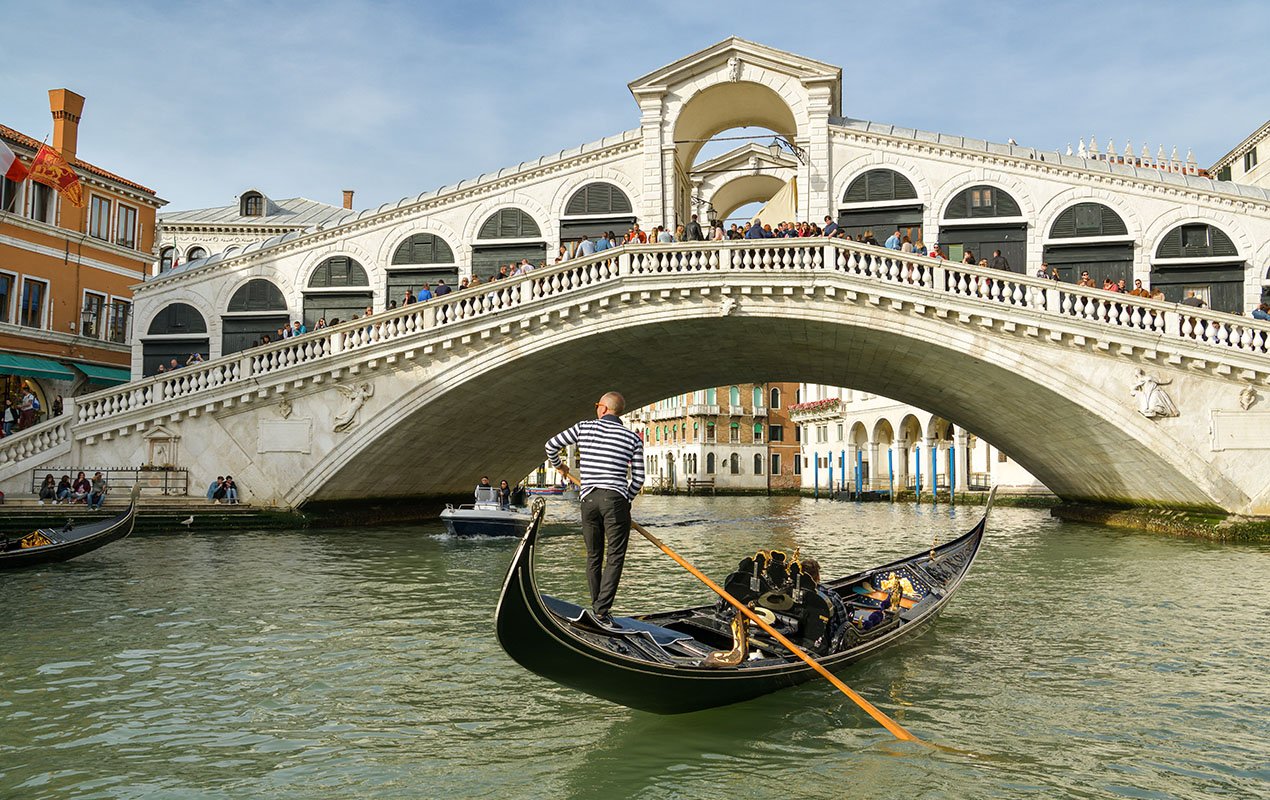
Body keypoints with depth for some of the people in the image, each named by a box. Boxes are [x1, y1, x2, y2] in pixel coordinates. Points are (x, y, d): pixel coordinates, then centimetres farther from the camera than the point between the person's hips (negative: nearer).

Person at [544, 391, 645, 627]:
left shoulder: (584, 427, 7)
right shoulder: (633, 438, 5)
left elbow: (551, 444, 13)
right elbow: (638, 477, 4)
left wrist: (557, 466, 32)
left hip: (589, 499, 2)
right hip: (616, 499, -2)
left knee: (593, 556, 13)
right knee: (614, 557, 1)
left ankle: (596, 606, 17)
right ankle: (602, 609, -7)